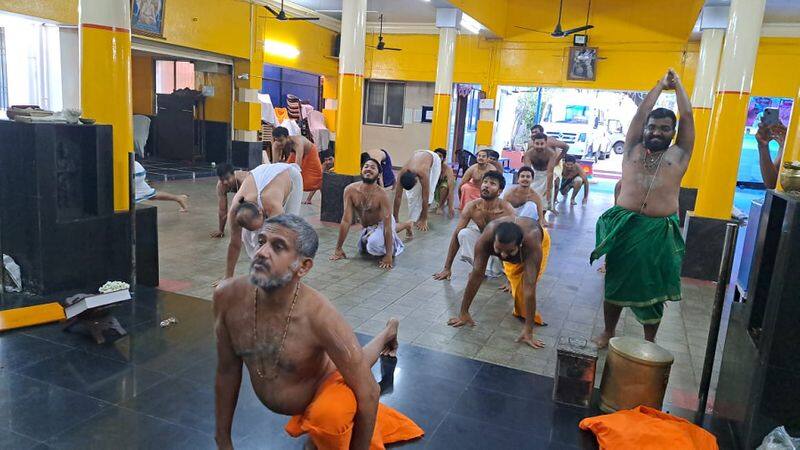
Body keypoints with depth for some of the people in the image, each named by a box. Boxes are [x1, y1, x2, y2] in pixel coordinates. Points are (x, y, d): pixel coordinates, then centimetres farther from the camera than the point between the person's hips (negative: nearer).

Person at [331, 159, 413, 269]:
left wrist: (388, 256, -36)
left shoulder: (382, 195, -33)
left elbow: (387, 226, -32)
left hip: (382, 224, -5)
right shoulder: (350, 190, -23)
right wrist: (338, 248, -21)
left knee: (374, 245, -35)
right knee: (362, 248, 29)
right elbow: (346, 221, -21)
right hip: (367, 228, 6)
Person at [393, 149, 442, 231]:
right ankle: (413, 220, 0)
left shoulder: (423, 174, -46)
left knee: (427, 192, -16)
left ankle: (421, 218, -1)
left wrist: (424, 220, -33)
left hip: (434, 159, -3)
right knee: (411, 193, -10)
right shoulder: (402, 174, -35)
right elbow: (398, 196, -28)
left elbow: (425, 198, -38)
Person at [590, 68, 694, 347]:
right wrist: (661, 85, 20)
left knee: (653, 288, 8)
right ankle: (608, 332, 26)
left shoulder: (679, 154, 9)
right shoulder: (633, 149, 11)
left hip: (661, 231, 0)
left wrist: (677, 85, 20)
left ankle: (650, 342, 23)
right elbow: (641, 112, 10)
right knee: (615, 282, 10)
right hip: (625, 226, 1)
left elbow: (687, 117, 10)